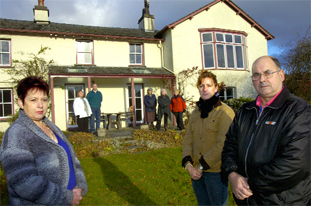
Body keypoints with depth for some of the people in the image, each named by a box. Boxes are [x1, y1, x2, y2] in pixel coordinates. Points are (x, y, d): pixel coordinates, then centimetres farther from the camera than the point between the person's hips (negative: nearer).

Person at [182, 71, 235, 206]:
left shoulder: (225, 111, -11)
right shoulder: (196, 112, 8)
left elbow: (223, 145, -18)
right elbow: (188, 139, 6)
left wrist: (202, 166, -15)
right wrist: (188, 164, -7)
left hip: (216, 172, -5)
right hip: (196, 172, 6)